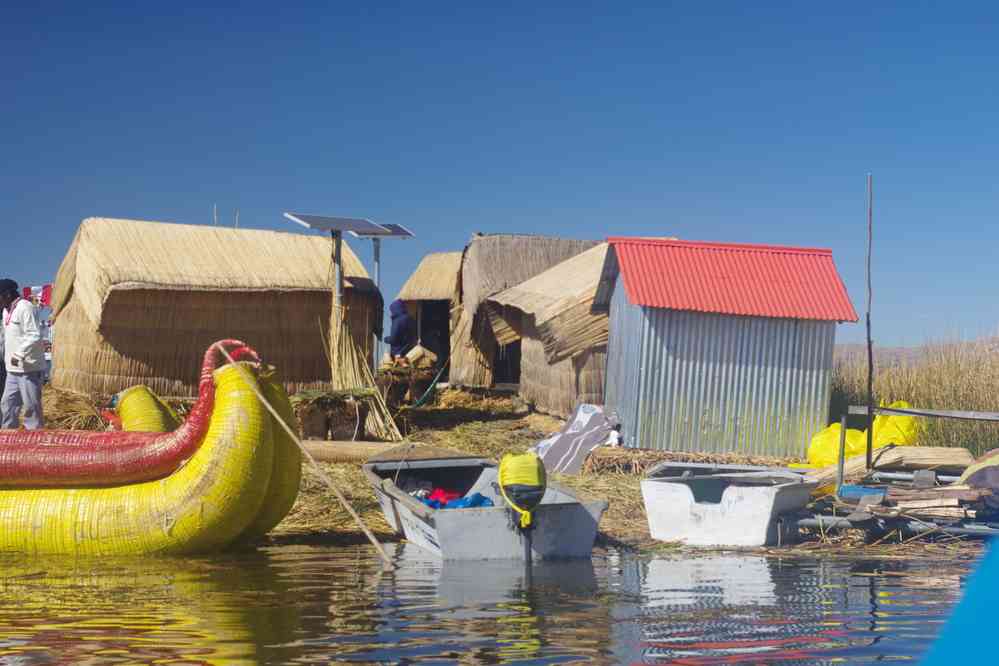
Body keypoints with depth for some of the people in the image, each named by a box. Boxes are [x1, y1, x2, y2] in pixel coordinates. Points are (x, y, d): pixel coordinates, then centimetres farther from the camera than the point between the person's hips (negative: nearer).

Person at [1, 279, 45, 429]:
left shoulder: (26, 308, -13)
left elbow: (35, 336, -21)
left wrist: (19, 354, -27)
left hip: (29, 368, -10)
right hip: (13, 369, 10)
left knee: (31, 406, -5)